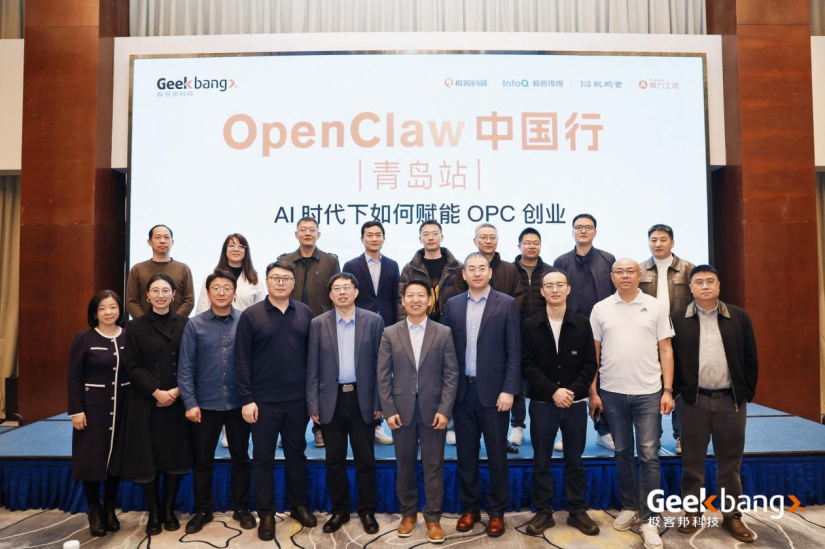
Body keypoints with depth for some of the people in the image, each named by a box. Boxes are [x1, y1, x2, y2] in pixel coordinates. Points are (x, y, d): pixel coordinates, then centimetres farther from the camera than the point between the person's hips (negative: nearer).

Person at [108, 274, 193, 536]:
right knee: (147, 456, 3)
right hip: (146, 402, -1)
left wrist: (177, 390, -13)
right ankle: (154, 512, 19)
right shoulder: (135, 326, 1)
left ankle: (169, 509, 22)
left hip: (178, 401, 1)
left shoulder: (185, 324, 3)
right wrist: (157, 392, -13)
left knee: (175, 455, 6)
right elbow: (132, 366, -4)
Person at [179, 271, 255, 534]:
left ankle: (241, 508, 30)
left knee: (240, 458, 13)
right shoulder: (195, 325, -3)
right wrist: (190, 403, -8)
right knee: (202, 460, 13)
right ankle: (202, 510, 31)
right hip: (205, 404, 1)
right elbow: (186, 367, -3)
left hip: (238, 403, 0)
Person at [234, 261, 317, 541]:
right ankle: (266, 514, 24)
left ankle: (299, 506, 31)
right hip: (263, 401, -2)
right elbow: (242, 361, -5)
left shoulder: (305, 313, 2)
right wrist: (246, 399, -8)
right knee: (263, 458, 9)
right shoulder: (250, 316, -4)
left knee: (296, 453, 15)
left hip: (298, 400, 2)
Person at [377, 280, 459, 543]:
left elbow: (451, 374, -2)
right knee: (405, 465, 11)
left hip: (433, 409, -1)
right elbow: (383, 376, 1)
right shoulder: (390, 334, 2)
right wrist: (389, 410, -6)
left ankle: (433, 518, 19)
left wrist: (444, 410, -8)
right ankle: (408, 513, 27)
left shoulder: (444, 333, 1)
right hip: (401, 409, 1)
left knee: (433, 466, 6)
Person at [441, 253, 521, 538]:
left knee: (496, 455, 8)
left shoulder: (507, 304, -3)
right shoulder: (452, 305, 6)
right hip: (461, 390, 3)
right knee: (465, 454, 12)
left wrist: (508, 390, -11)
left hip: (493, 390, -3)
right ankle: (470, 508, 27)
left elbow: (514, 351, -5)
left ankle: (497, 511, 23)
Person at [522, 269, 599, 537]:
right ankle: (544, 512, 21)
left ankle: (578, 511, 25)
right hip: (542, 403, -1)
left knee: (575, 461, 12)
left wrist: (573, 391, -12)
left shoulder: (582, 324, 3)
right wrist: (553, 391, -14)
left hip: (576, 403, 1)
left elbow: (590, 364, 1)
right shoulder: (530, 325, 0)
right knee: (541, 461, 8)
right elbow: (527, 365, -5)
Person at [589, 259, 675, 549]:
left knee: (649, 456, 1)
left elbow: (665, 350, 2)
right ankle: (629, 507, 29)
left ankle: (649, 519, 12)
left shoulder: (656, 306, 1)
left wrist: (668, 390, -4)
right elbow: (593, 353, 5)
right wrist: (592, 392, 1)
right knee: (622, 453, 13)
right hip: (612, 393, 2)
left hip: (648, 393, -1)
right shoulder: (600, 309, 3)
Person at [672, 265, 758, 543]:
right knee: (692, 461, 8)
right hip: (693, 400, -1)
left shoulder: (739, 317, 3)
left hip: (731, 400, 1)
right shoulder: (677, 319, -1)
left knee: (730, 462, 11)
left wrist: (747, 393, 3)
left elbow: (751, 359, 6)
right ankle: (692, 512, 21)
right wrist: (677, 391, -2)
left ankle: (732, 516, 23)